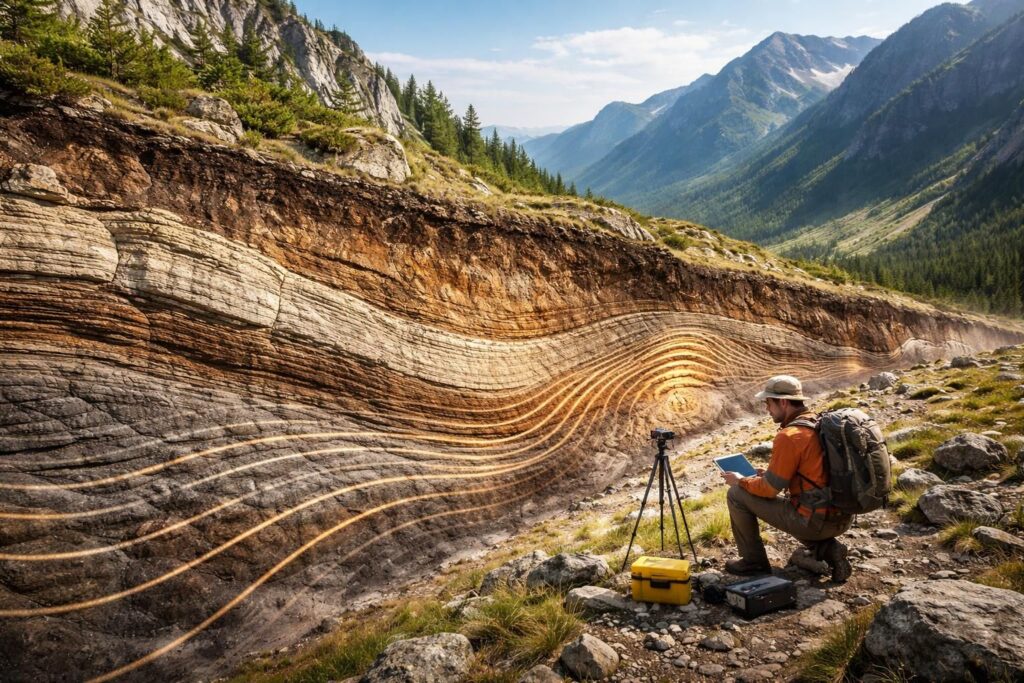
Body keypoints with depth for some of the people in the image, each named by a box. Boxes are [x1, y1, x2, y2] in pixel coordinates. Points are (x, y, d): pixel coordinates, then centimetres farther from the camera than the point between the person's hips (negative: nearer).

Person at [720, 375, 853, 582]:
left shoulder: (789, 436, -17)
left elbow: (769, 489, -11)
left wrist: (741, 481, 6)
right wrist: (770, 474, 19)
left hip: (814, 521, -8)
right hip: (842, 519, 8)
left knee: (737, 495, 2)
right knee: (793, 506, 39)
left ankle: (754, 562, 14)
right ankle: (827, 549, 15)